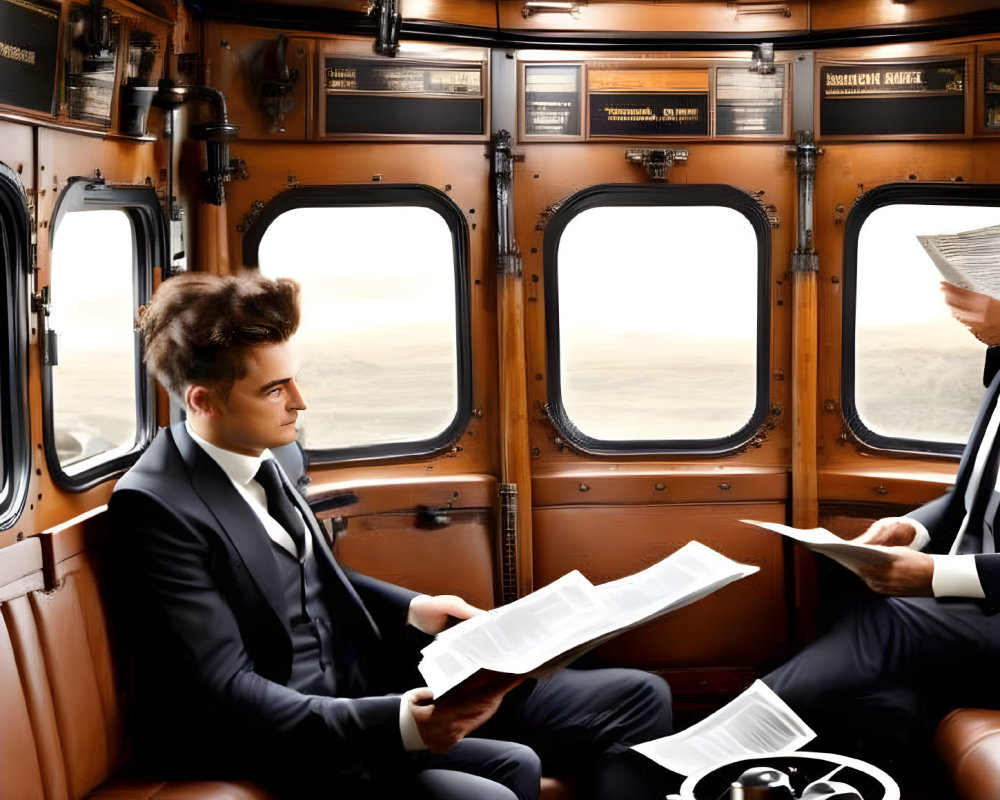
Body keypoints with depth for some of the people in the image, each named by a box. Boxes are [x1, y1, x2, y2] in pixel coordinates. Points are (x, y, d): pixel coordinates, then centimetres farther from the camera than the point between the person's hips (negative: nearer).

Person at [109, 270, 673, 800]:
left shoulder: (265, 453, 6)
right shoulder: (157, 507, -17)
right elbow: (229, 692, -21)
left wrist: (412, 611, 7)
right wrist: (397, 725, -33)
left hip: (368, 683, 8)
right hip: (295, 739, -8)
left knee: (640, 698, 0)